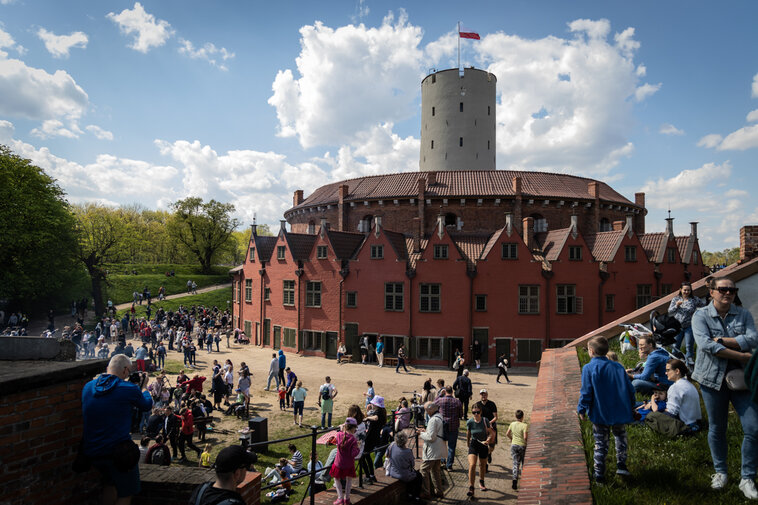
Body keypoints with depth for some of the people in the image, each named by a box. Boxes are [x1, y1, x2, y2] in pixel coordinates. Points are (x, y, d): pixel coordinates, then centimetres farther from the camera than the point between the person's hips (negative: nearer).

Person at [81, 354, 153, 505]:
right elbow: (147, 405, 5)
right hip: (119, 452, -6)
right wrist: (143, 387, 22)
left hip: (91, 452, 6)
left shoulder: (88, 387, 3)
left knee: (110, 484, 30)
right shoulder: (129, 389, -14)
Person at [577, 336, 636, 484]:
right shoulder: (617, 367, 3)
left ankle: (599, 476, 10)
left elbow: (586, 392, -12)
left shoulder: (589, 368, -9)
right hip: (620, 413, 3)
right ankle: (621, 465, 23)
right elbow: (630, 389, 7)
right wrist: (630, 408, 20)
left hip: (600, 415, -3)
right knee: (621, 436, 26)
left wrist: (581, 409, 0)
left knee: (600, 444, 6)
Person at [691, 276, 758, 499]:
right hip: (713, 378, -2)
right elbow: (705, 344, -19)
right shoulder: (701, 316, -5)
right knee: (716, 428, 10)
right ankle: (720, 472, 29)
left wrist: (720, 340, -19)